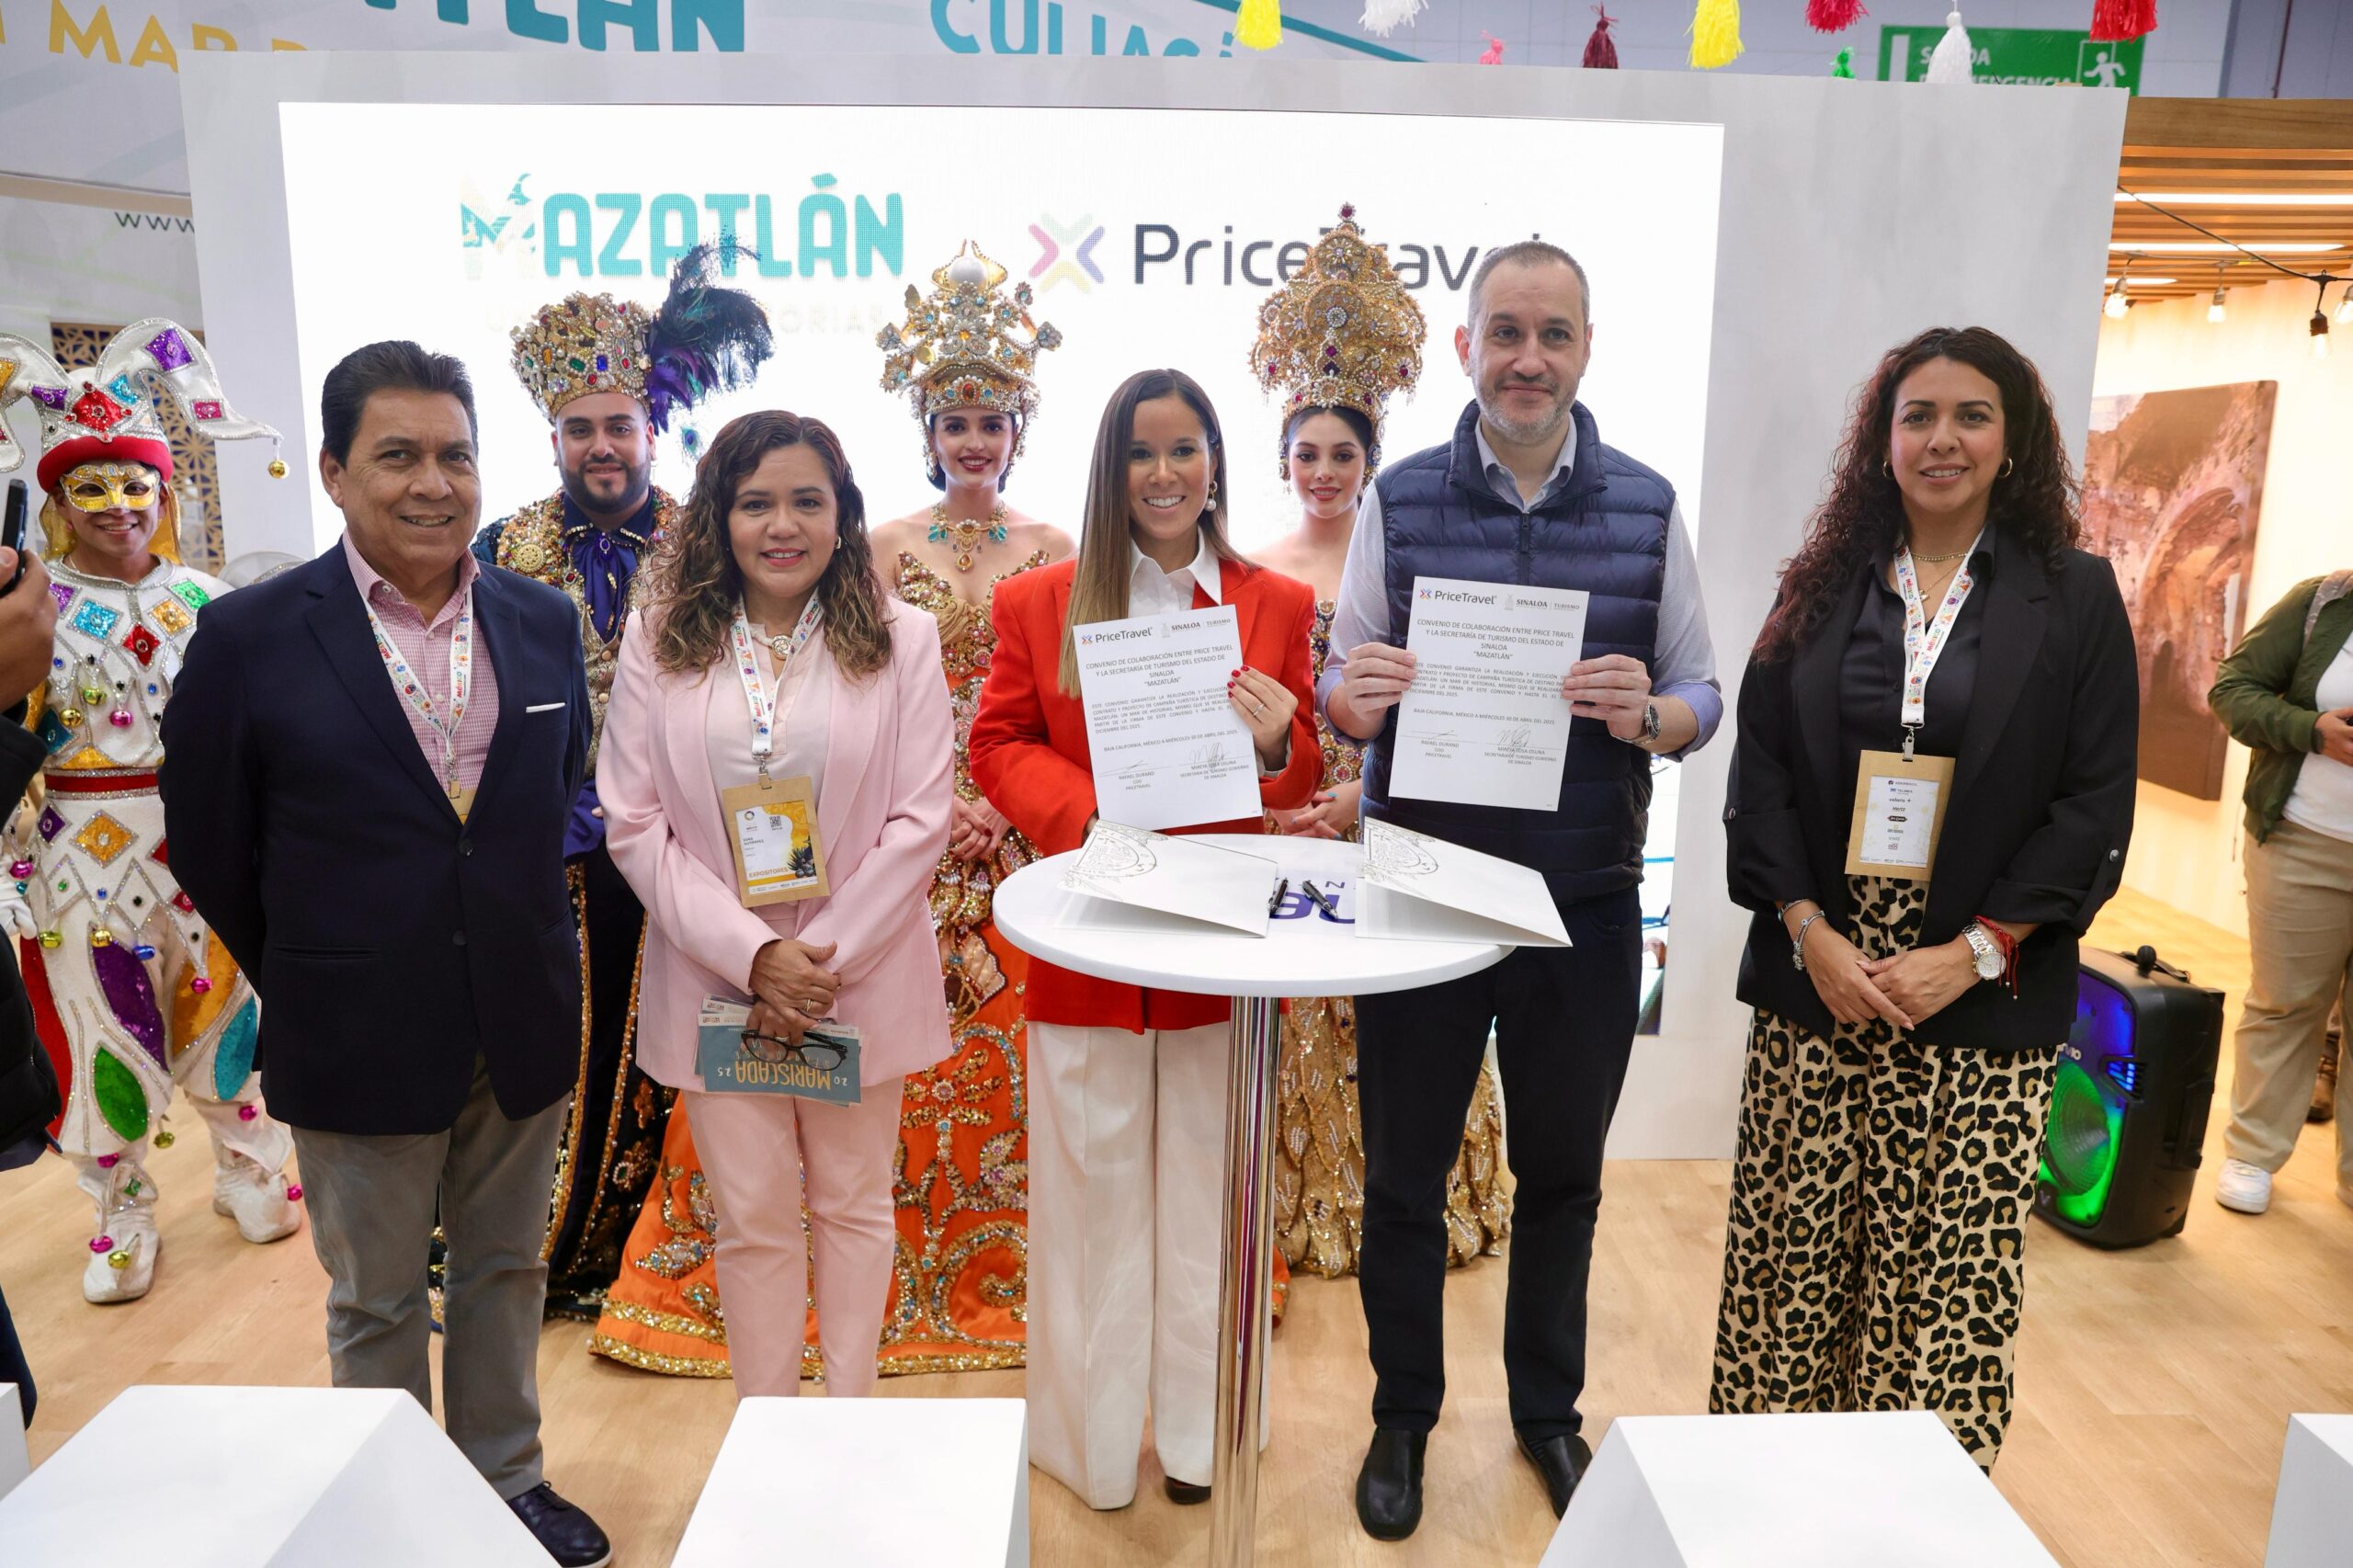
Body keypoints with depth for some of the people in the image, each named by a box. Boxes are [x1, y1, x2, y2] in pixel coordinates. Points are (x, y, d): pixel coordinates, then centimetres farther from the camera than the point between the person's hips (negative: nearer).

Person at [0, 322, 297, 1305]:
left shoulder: (202, 597, 3)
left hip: (201, 835, 2)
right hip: (85, 845, -1)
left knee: (225, 1001, 12)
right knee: (106, 1022, 8)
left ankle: (246, 1168, 33)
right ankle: (123, 1215, 26)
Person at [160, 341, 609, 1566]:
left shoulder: (543, 622, 0)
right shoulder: (249, 636, -10)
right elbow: (207, 838, -1)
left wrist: (522, 936, 10)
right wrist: (308, 980, 4)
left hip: (524, 1022, 3)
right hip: (358, 1041, -3)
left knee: (505, 1273, 19)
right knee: (375, 1304, 14)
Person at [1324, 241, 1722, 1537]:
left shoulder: (1647, 507, 0)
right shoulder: (1400, 500, -2)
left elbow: (1701, 693, 4)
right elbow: (1342, 686, 2)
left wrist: (1648, 715, -19)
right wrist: (1354, 698, -21)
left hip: (1586, 901, 1)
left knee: (1563, 1174, 18)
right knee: (1405, 1173, 13)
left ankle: (1548, 1409, 41)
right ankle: (1403, 1415, 35)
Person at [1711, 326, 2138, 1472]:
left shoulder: (2077, 597, 3)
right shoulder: (1827, 586, 8)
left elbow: (2095, 807, -1)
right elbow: (1759, 767, 3)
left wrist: (1968, 954, -10)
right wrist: (1814, 935, -8)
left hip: (1983, 996, -1)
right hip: (1813, 980, 2)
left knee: (1950, 1269, 2)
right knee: (1792, 1249, 6)